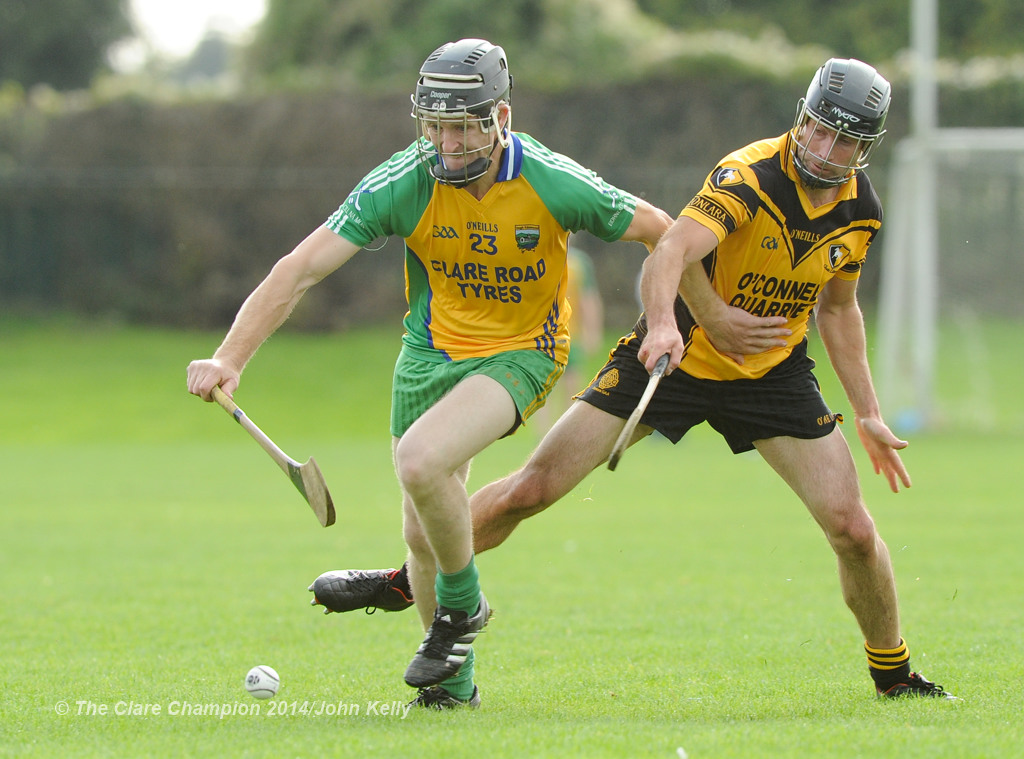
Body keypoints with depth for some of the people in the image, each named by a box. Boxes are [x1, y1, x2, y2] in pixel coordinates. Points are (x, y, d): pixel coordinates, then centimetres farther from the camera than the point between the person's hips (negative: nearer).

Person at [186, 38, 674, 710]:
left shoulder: (553, 184, -21)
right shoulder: (403, 184, -19)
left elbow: (660, 232, -5)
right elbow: (302, 268, -21)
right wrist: (230, 359, -31)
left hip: (520, 352, -3)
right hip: (431, 350, 4)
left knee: (421, 460, -29)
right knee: (423, 533, 5)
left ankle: (462, 603, -3)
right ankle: (454, 679, 28)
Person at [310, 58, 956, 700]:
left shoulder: (861, 210, -5)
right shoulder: (750, 176, -24)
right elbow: (668, 254, -40)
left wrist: (868, 413, 12)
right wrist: (661, 325, -59)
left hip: (774, 374, 4)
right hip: (675, 354, -4)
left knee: (853, 530, -9)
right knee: (533, 488, -7)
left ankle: (894, 674, 16)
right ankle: (408, 582, 15)